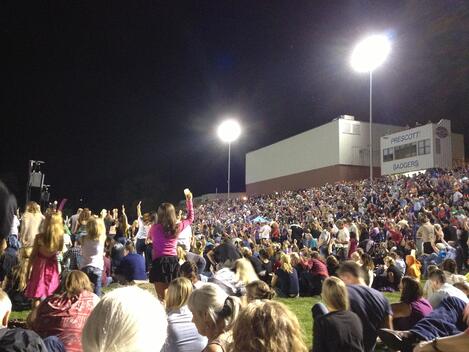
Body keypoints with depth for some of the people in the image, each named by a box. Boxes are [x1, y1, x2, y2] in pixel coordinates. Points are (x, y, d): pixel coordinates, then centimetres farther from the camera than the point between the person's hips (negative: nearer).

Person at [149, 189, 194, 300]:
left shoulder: (155, 227, -2)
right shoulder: (178, 227, 2)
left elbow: (150, 237, 22)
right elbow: (190, 218, 21)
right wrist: (189, 199, 26)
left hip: (159, 262, -2)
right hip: (173, 261, 2)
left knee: (162, 297, 0)